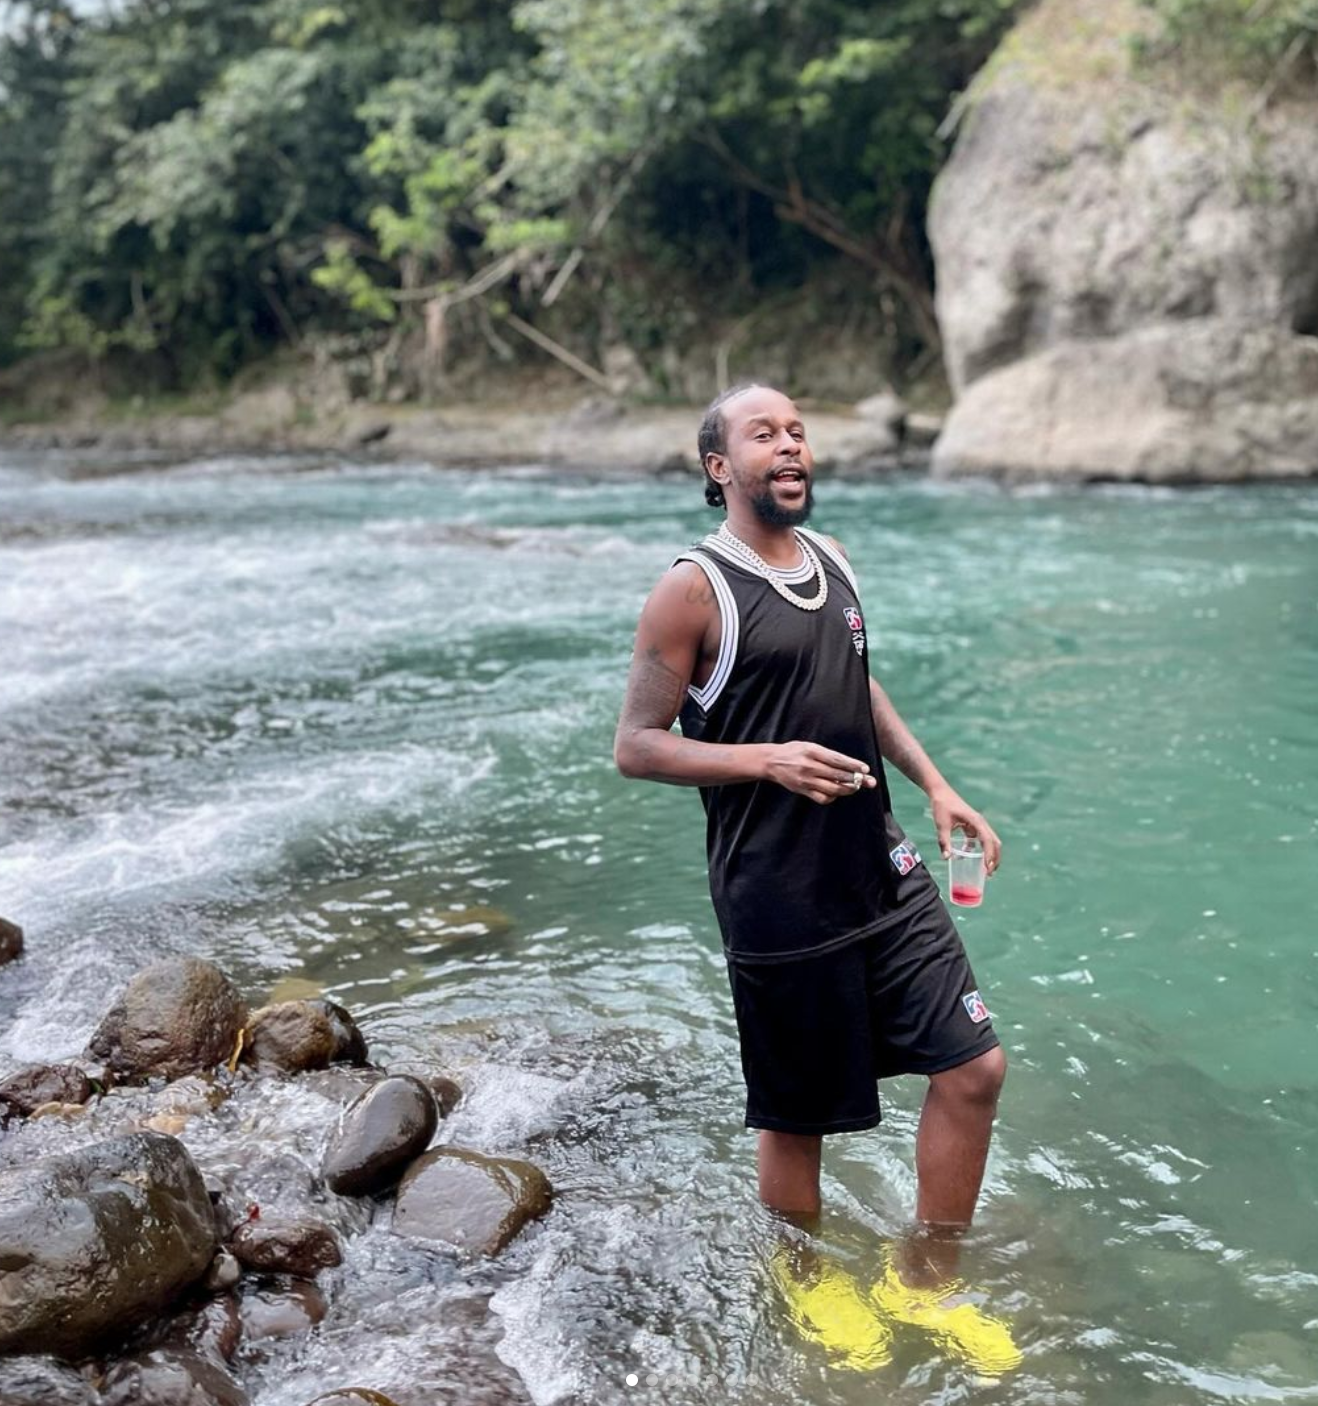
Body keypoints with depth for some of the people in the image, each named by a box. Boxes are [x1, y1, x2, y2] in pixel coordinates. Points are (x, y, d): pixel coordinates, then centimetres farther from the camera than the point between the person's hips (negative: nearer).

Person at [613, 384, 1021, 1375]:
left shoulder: (831, 561, 9)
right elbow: (635, 746, -11)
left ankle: (924, 1284, 26)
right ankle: (809, 1283, 38)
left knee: (973, 1069, 5)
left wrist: (935, 784, 11)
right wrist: (768, 759, -23)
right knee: (798, 1117, 9)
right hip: (783, 906, -6)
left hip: (885, 875, 7)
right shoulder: (695, 589, -12)